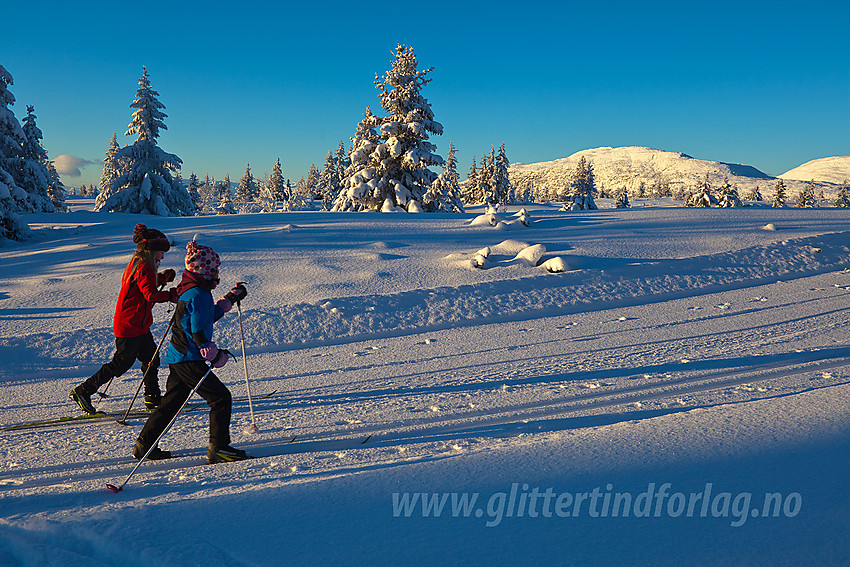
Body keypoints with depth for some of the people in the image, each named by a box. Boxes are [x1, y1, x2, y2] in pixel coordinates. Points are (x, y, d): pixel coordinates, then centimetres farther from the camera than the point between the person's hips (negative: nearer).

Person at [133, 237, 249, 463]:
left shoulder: (189, 290, 13)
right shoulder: (198, 295, -19)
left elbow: (205, 317, 27)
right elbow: (199, 334, -22)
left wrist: (230, 299, 28)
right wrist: (216, 356, -13)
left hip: (178, 357, 10)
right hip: (189, 359, -10)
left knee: (172, 401, 19)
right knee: (221, 398, -5)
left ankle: (145, 445, 26)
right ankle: (218, 448, -2)